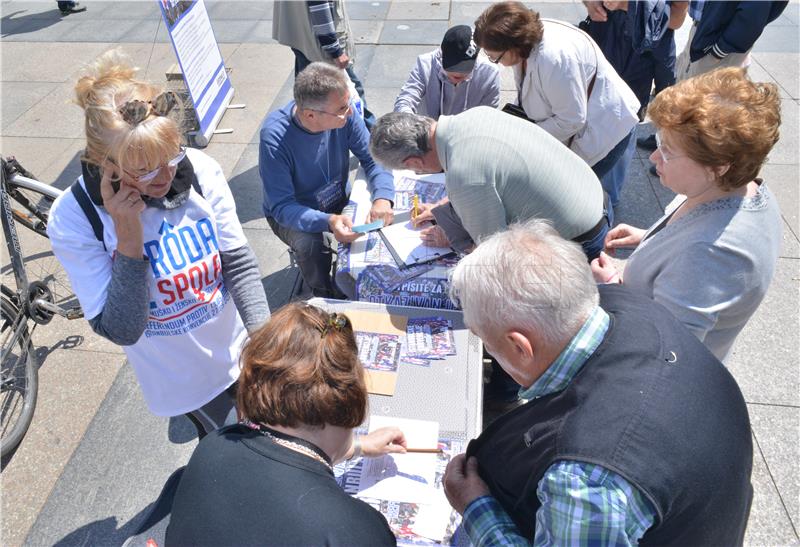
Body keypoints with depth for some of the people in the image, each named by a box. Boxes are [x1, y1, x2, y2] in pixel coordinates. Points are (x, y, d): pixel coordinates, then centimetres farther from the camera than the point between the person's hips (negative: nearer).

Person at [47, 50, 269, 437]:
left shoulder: (199, 170, -18)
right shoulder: (74, 219, -23)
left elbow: (239, 261, -12)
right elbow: (120, 330, -22)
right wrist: (128, 236, -33)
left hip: (241, 350, 3)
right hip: (185, 380, -2)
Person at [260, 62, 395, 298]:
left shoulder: (344, 115, -20)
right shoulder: (274, 137, -32)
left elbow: (372, 158, -11)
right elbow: (282, 207, -30)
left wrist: (383, 197, -32)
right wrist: (328, 222, -49)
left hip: (337, 202, 4)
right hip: (291, 214, -4)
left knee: (381, 217, -19)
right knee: (309, 245, -33)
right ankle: (326, 296, 0)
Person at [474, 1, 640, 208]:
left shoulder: (555, 57, -37)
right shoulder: (527, 38, -10)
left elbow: (570, 121, -30)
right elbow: (527, 92, 5)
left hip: (607, 127, -8)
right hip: (576, 120, 8)